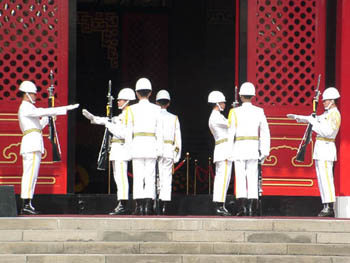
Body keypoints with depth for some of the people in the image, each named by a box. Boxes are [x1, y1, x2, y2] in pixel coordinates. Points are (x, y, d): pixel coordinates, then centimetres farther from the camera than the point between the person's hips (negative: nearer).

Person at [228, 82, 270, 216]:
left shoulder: (235, 112, -6)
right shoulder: (259, 112, 2)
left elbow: (231, 132, -6)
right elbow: (265, 133, 3)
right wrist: (264, 152, 8)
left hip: (239, 148, -2)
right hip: (254, 148, 2)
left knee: (240, 178, 0)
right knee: (252, 178, 5)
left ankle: (243, 207, -7)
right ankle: (252, 208, 1)